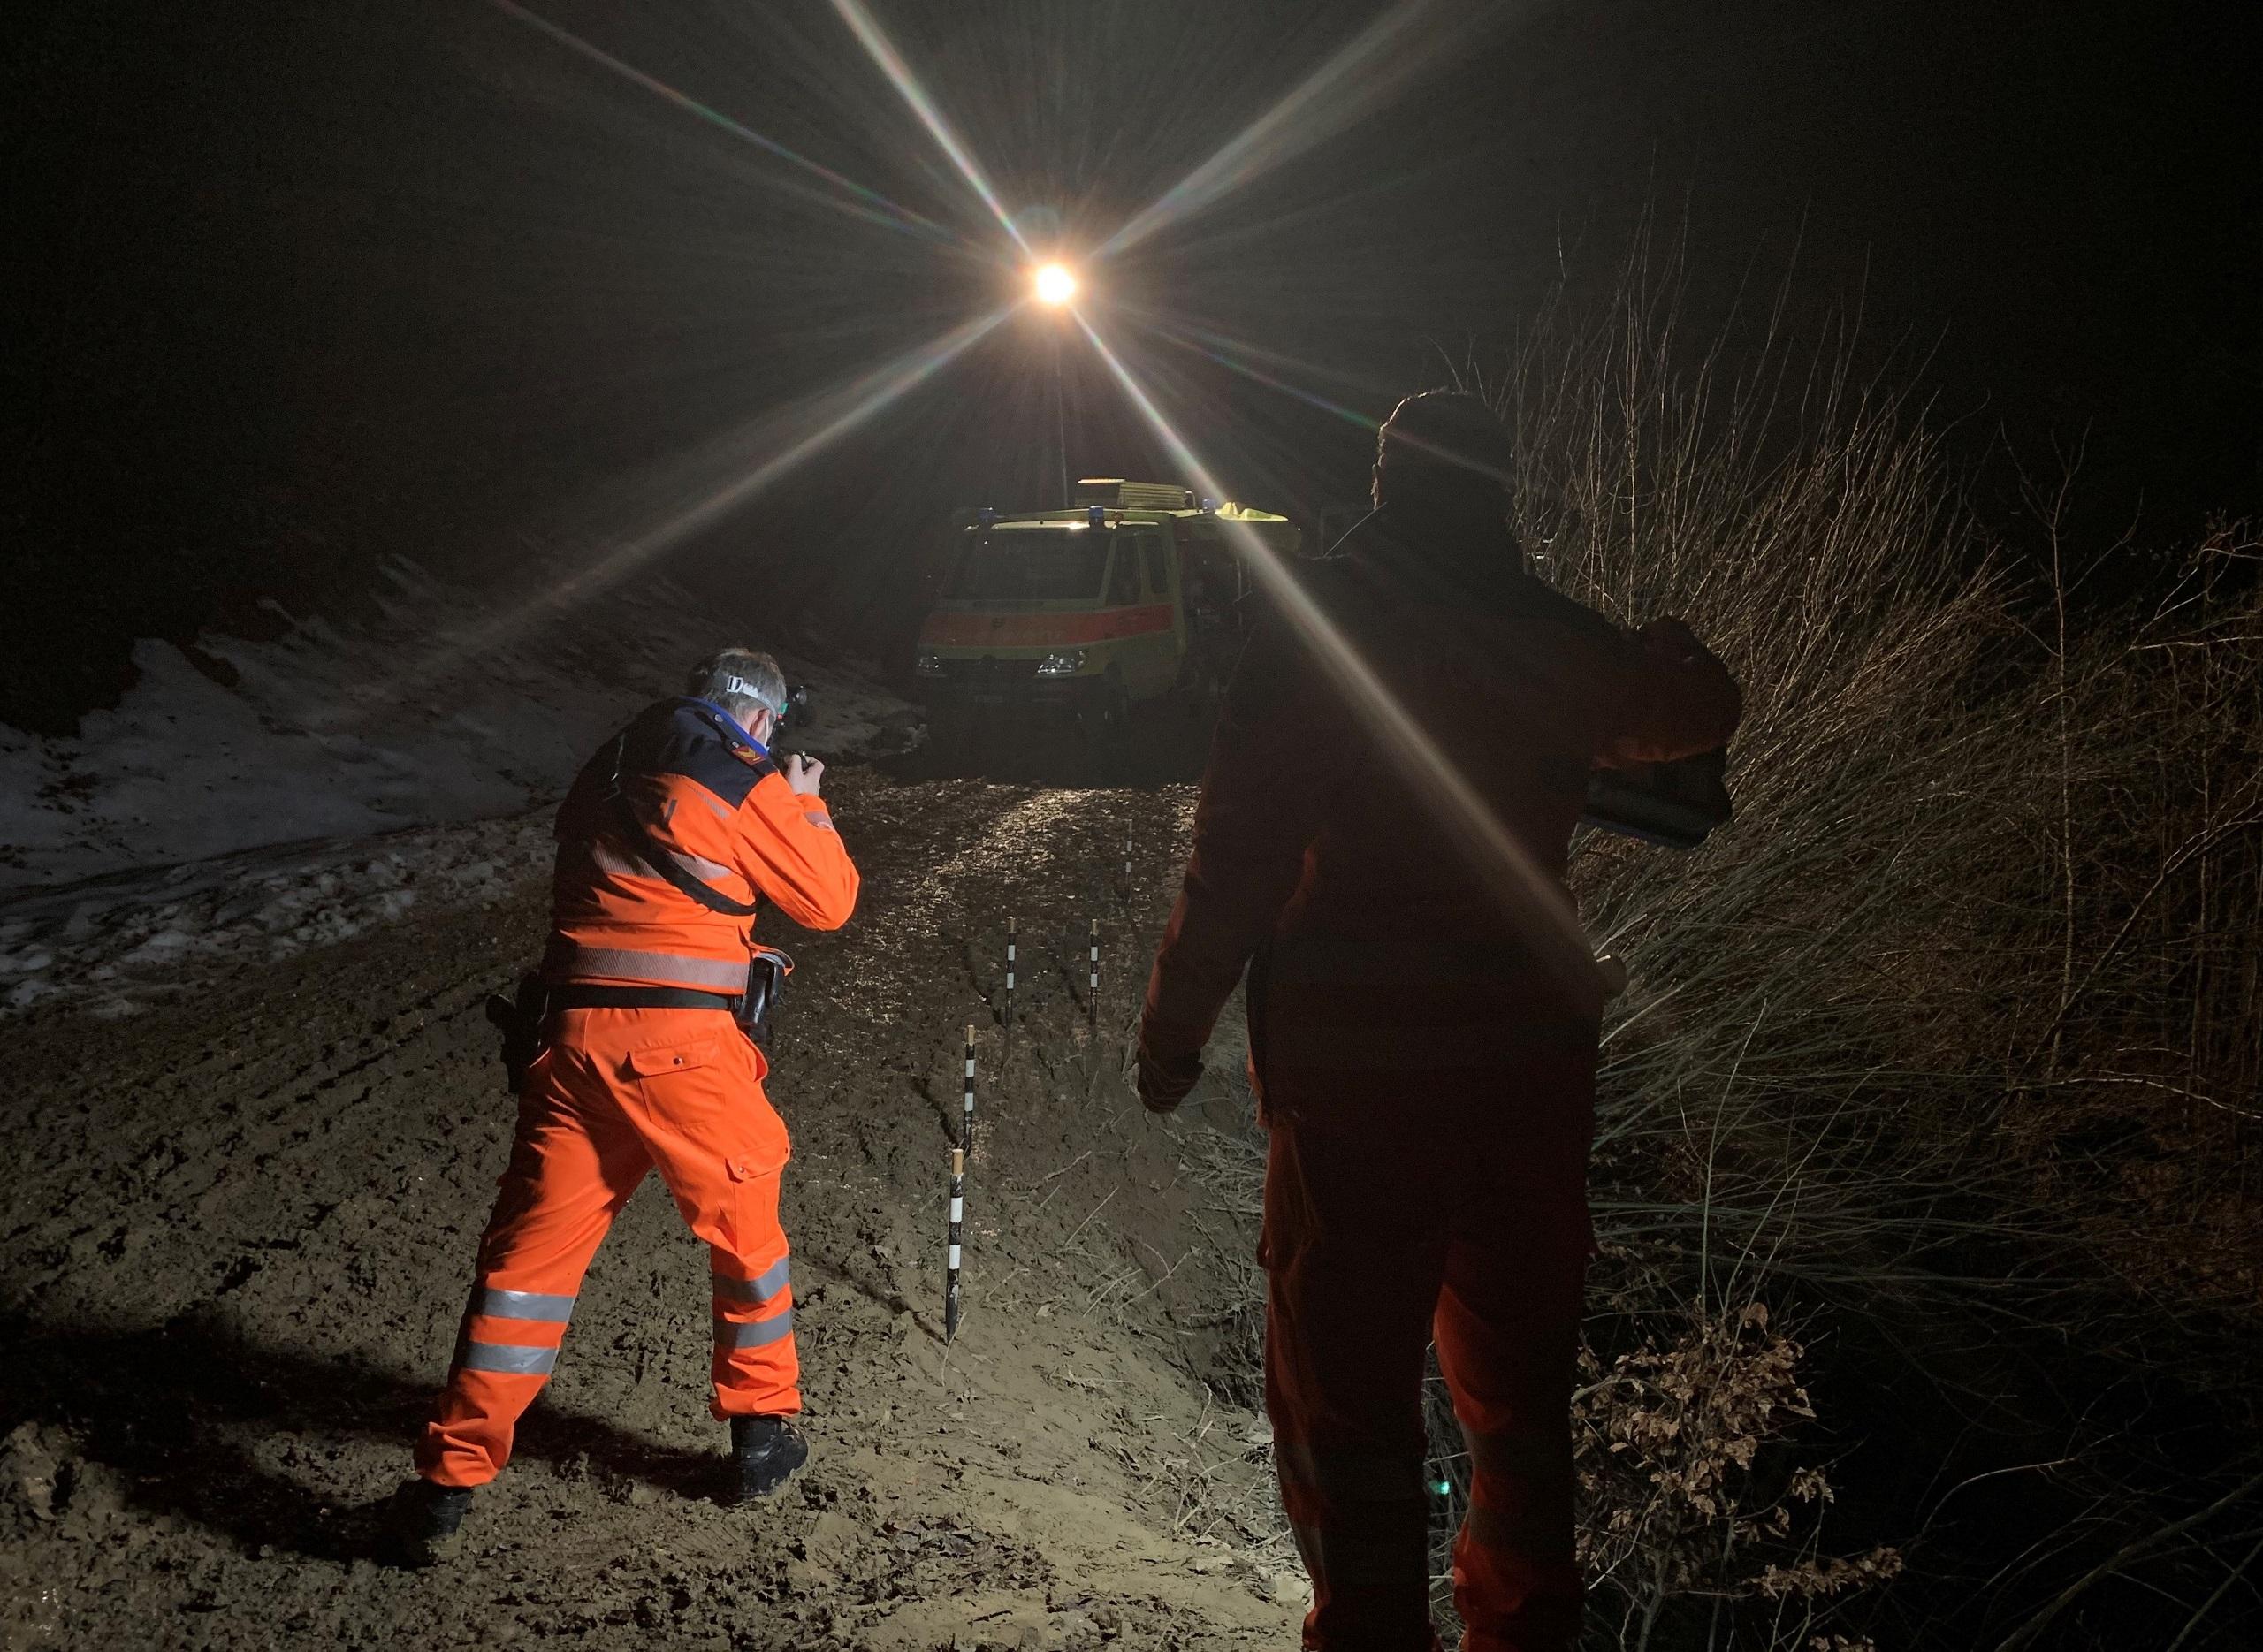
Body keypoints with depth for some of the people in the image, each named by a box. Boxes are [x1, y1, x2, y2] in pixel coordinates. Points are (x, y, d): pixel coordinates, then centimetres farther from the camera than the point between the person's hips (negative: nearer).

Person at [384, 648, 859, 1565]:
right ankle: (762, 1431, 28)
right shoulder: (748, 786, -1)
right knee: (746, 1231, 17)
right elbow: (829, 901, 6)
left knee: (529, 1250, 6)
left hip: (572, 1034, 5)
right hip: (680, 1043, -4)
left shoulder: (607, 772, 17)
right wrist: (806, 805, 22)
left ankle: (446, 1485, 4)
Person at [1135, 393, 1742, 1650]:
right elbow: (1701, 712, 24)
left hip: (1356, 1065, -4)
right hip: (1534, 1052, 4)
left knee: (1346, 1379, 2)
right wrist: (1668, 646, 46)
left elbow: (1238, 857, -11)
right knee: (1518, 1375, 18)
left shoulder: (1313, 630, -7)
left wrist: (1174, 1031, -2)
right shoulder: (1563, 640, 3)